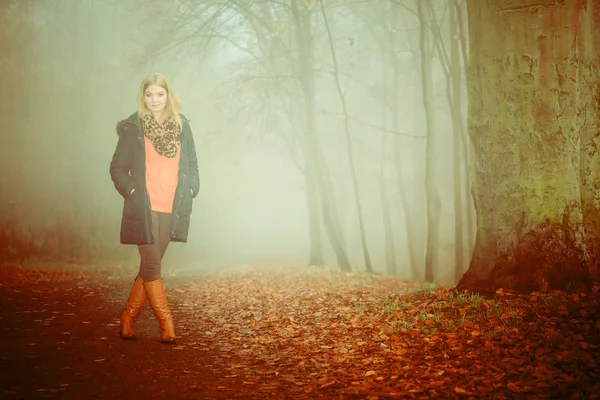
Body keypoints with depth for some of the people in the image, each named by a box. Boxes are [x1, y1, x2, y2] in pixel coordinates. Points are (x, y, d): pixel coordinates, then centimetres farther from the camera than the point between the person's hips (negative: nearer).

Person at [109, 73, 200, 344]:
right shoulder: (132, 128, 0)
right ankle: (166, 325, 0)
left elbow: (191, 164, 17)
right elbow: (118, 167, 2)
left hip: (172, 210, 4)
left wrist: (191, 189, 2)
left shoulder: (181, 126, 9)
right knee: (151, 266, -6)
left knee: (151, 266, 8)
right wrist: (131, 191, -10)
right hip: (144, 209, -4)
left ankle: (128, 317, 21)